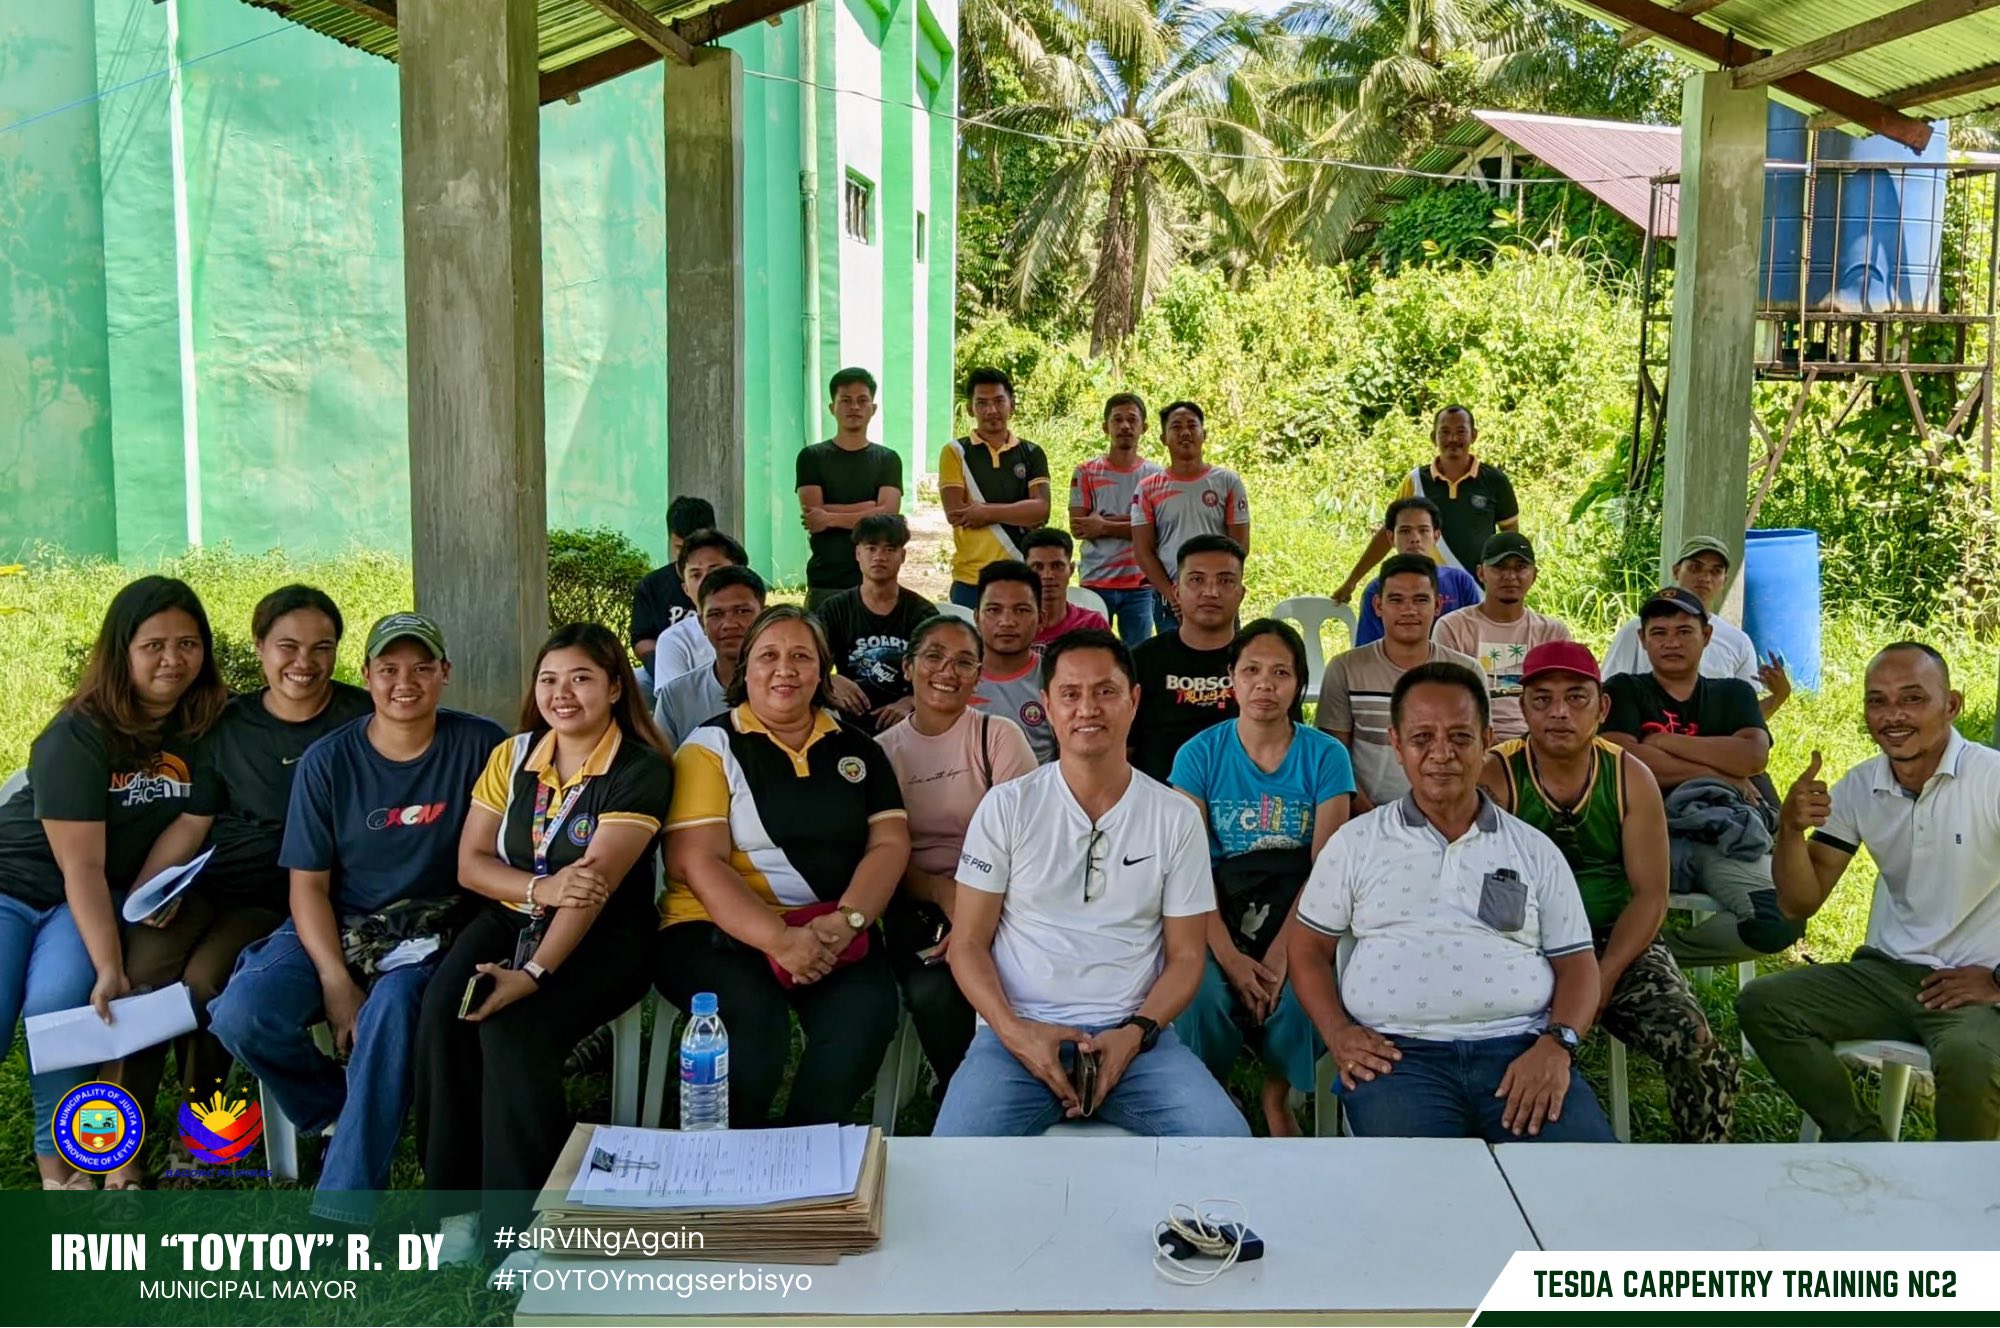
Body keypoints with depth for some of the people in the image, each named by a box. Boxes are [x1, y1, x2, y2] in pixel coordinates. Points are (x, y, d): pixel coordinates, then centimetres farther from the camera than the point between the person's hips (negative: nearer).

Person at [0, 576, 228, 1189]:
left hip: (108, 895, 2)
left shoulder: (211, 724, -8)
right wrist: (110, 968, -30)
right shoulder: (77, 738, -21)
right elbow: (80, 867, -23)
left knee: (56, 1000, -26)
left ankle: (58, 1156, -7)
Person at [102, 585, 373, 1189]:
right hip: (200, 884, 3)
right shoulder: (228, 725, 8)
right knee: (140, 973, -24)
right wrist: (144, 891, -6)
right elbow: (190, 822, 9)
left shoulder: (362, 721, -1)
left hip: (282, 897, -2)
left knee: (206, 980, -27)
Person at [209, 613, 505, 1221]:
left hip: (434, 931, -2)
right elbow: (309, 883, -1)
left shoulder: (479, 745, -2)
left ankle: (342, 1210, -23)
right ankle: (340, 1112, 5)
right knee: (242, 1014, -24)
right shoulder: (327, 761, 0)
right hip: (338, 927, 2)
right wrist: (336, 981, -14)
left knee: (392, 1007, -34)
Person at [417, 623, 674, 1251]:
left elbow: (596, 883, -19)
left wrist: (534, 972, -28)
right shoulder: (512, 757, 8)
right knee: (443, 1009, -24)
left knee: (512, 1025, -30)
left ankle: (522, 1217, -15)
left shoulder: (641, 769, -9)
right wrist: (542, 887, -15)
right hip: (509, 919, 5)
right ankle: (458, 1202, -13)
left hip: (604, 935, -4)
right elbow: (471, 863, 4)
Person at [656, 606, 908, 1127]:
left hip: (833, 933, 3)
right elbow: (696, 861, -7)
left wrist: (845, 920, -14)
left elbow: (890, 843, 6)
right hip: (719, 930, -3)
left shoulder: (858, 749, 15)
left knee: (868, 1010, -28)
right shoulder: (712, 747, 4)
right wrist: (779, 938, -19)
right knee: (756, 1017, -32)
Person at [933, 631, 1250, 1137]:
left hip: (1133, 1034, 1)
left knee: (1225, 1137, -24)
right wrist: (1014, 1031, -13)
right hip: (1018, 1032, -1)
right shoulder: (1006, 807, 4)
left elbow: (1185, 956, 8)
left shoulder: (1176, 818, 7)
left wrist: (1136, 1032, -10)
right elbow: (968, 944, 4)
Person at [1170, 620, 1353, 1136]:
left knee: (1301, 993, -28)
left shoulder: (1326, 756, 3)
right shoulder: (1200, 754, 3)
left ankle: (1279, 1097, 3)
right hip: (1219, 909, 0)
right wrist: (1230, 957, -19)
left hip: (1295, 912, 0)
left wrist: (1280, 954, -19)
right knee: (1202, 993, -28)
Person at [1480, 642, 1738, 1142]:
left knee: (1698, 1048, -20)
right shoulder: (1494, 777, -7)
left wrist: (1604, 977, -16)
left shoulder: (1631, 779, 2)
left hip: (1619, 945, 3)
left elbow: (1650, 895, -1)